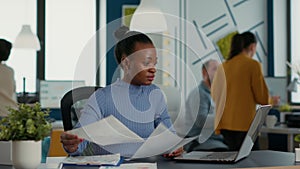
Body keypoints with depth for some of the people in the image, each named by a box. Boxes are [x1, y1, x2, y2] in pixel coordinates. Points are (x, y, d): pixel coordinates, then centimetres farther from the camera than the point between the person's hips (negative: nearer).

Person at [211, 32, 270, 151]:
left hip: (224, 124, 6)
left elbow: (214, 94, 17)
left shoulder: (222, 67, 8)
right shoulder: (253, 65, -6)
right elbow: (262, 99, -6)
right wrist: (272, 101, 15)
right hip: (244, 124, -6)